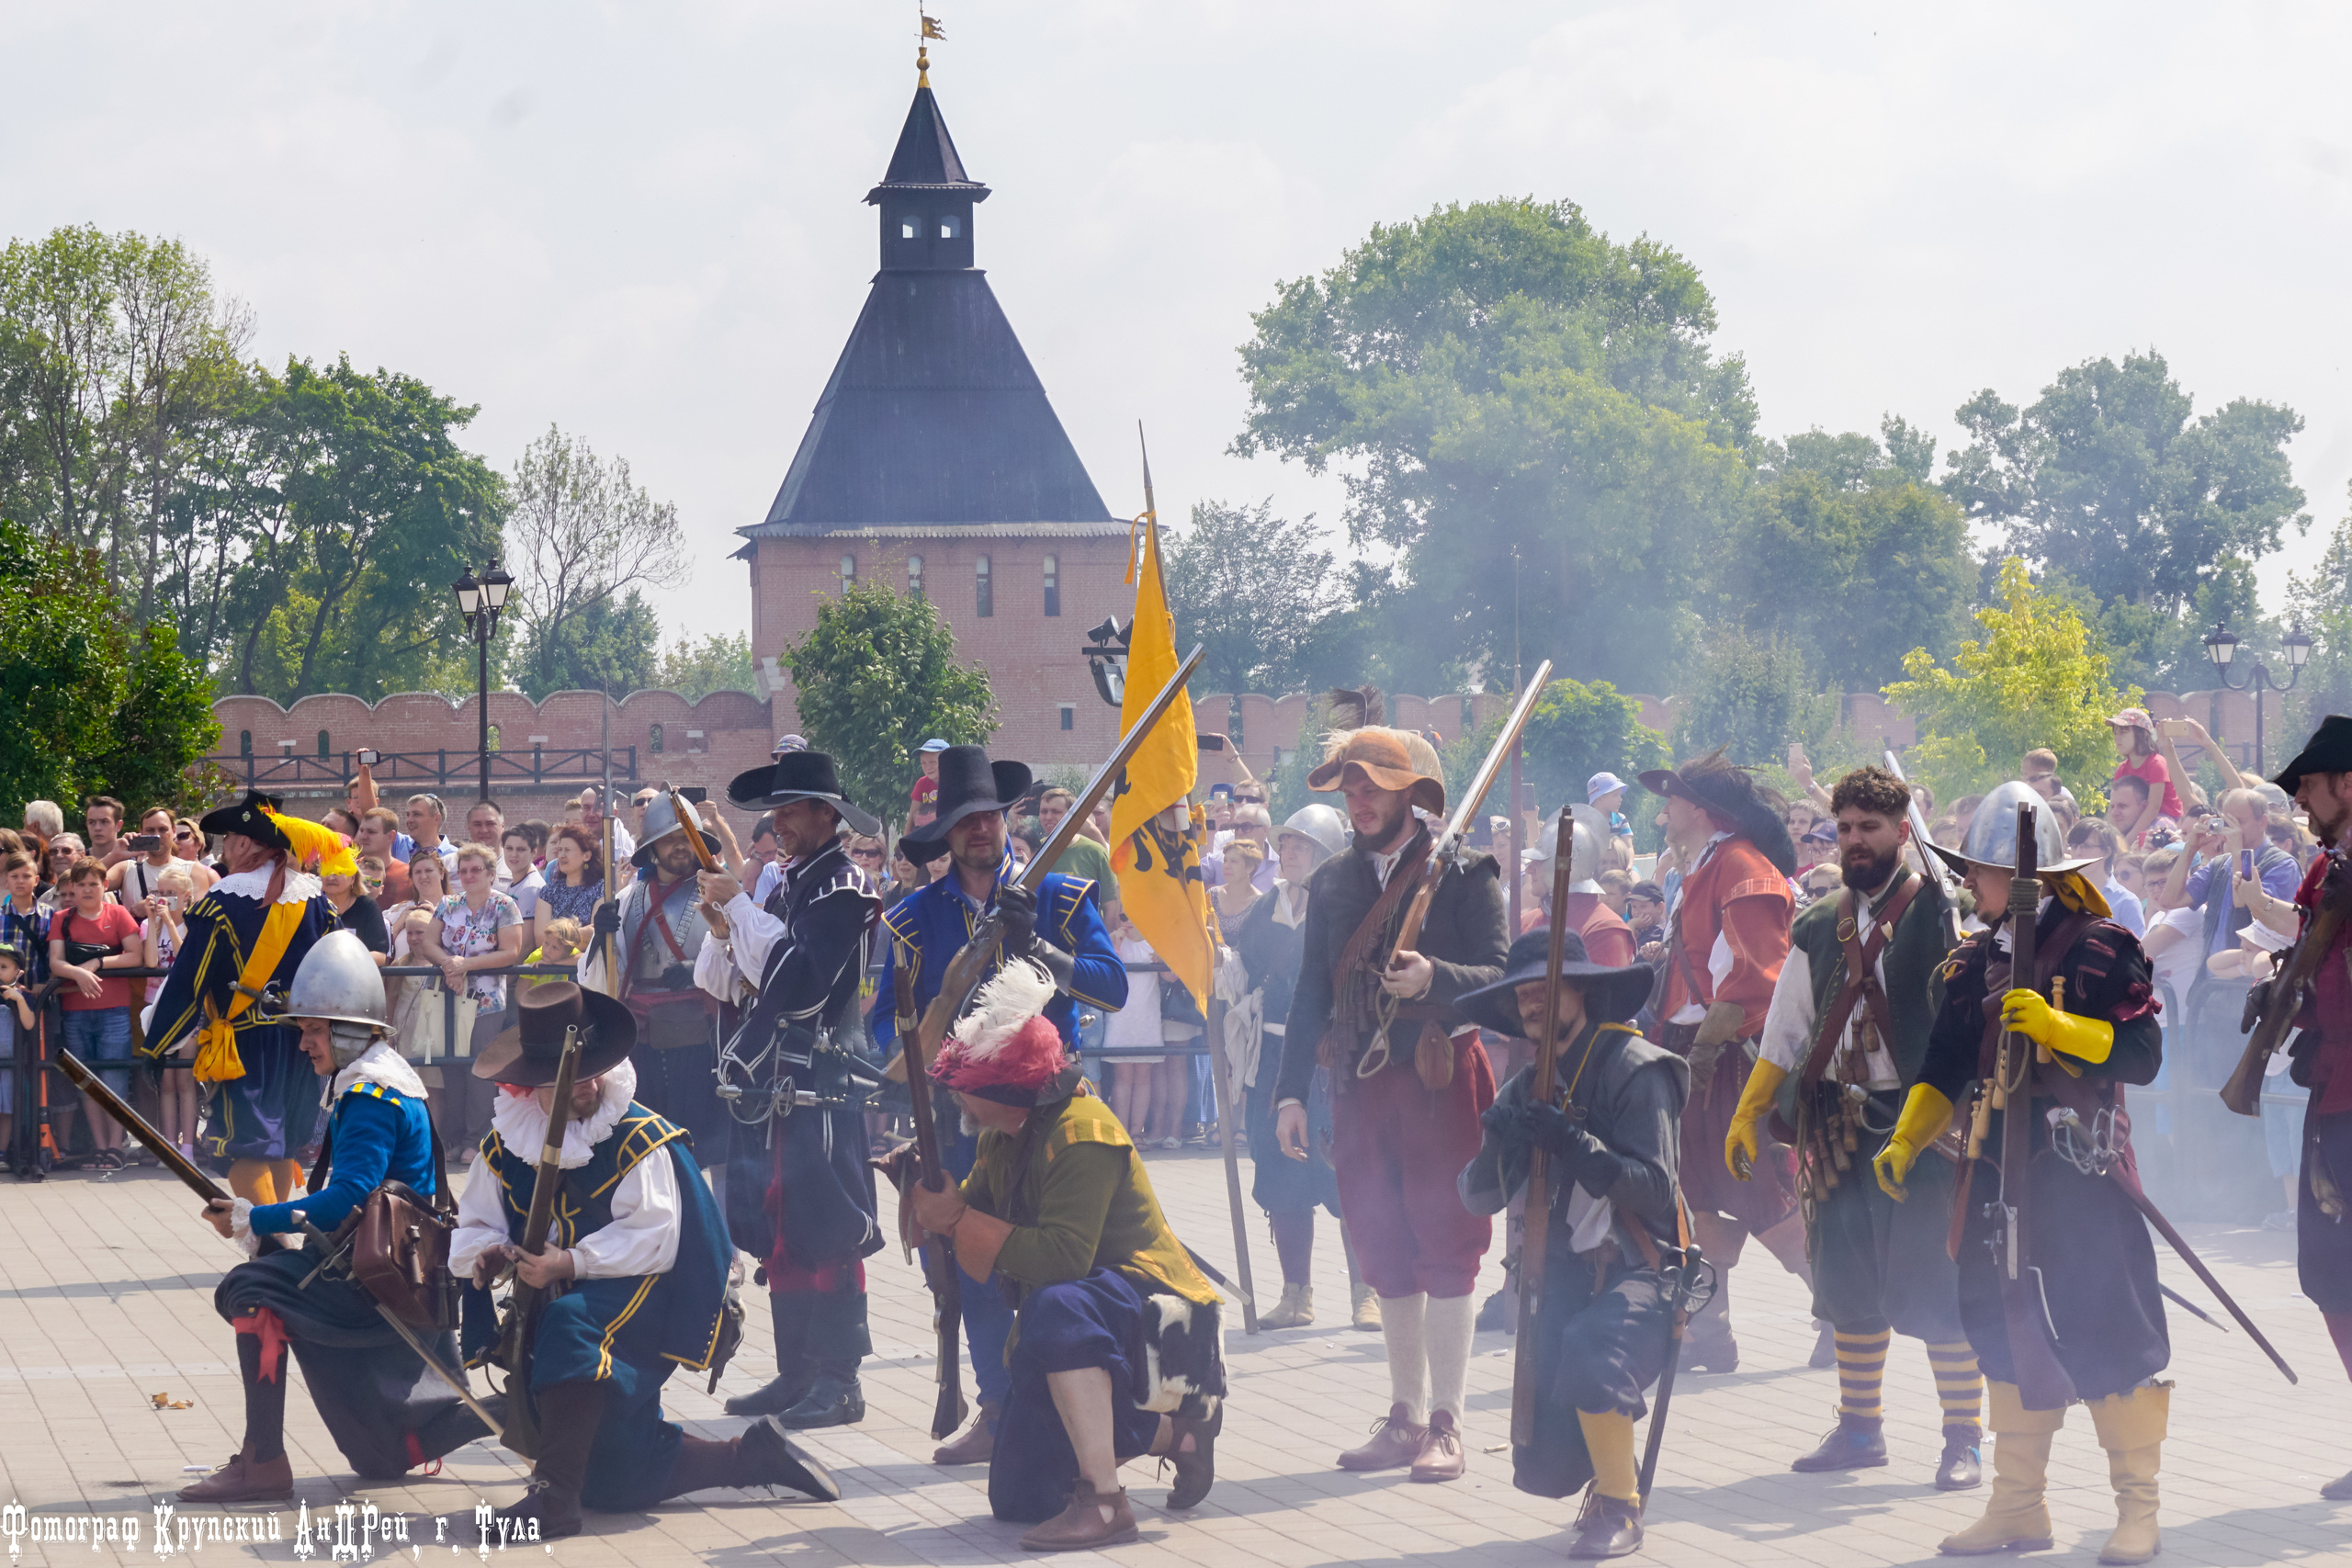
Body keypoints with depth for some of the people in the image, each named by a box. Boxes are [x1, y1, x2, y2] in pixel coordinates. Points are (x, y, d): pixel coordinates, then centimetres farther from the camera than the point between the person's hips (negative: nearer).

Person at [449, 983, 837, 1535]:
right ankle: (754, 1455, 27)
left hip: (641, 1295, -6)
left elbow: (652, 1238, -21)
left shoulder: (639, 1137, -14)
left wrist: (571, 1264, -33)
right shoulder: (503, 1142, 0)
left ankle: (554, 1496, -38)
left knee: (569, 1322, -41)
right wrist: (484, 1254, -18)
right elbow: (475, 1224, 6)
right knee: (616, 1486, 6)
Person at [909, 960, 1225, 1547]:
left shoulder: (1082, 1132, -24)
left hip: (1154, 1313, -10)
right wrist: (928, 1194, -10)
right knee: (1018, 1499, 10)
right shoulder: (1004, 1139, 6)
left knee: (1058, 1307, -43)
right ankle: (1175, 1432, 30)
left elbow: (1062, 1257, -34)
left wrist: (957, 1220, -28)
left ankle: (1104, 1502, -37)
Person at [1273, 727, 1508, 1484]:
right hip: (1359, 1083, 5)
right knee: (1385, 1257, 7)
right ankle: (1406, 1416, 14)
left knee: (1444, 1250, -5)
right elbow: (1311, 993, 16)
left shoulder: (1463, 873, -1)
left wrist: (1433, 978, -27)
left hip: (1440, 1076, -5)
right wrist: (1292, 1092, 8)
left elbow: (1498, 978, -7)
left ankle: (1446, 1424, -2)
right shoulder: (1331, 882, 14)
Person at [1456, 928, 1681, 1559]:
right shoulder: (1527, 1087, 11)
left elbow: (1655, 1191, -16)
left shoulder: (1635, 1069, -8)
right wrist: (1497, 1148, -13)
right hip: (1562, 1280, 6)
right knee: (1543, 1471, -4)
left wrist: (1576, 1146, -27)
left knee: (1586, 1347, -39)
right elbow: (1477, 1198, 8)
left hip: (1638, 1274, -6)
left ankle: (1619, 1507, -18)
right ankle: (1614, 1422, 30)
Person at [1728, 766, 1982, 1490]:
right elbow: (1784, 1032, 20)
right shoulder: (1819, 928, 13)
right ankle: (1858, 1429, 22)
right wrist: (1747, 1113, 15)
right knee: (1848, 1281, 10)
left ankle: (1964, 1440, 3)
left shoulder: (1942, 913, -5)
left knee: (1936, 1285, -5)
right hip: (1840, 1124, 5)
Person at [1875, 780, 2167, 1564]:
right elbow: (1945, 1065, 14)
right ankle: (2017, 1505, 17)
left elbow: (2143, 1053, -16)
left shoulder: (2099, 947, -8)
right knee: (2007, 1333, 9)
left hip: (2083, 1172, -7)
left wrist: (2056, 1025, -27)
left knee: (2108, 1334, -6)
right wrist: (1905, 1141, 3)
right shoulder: (1976, 959, 12)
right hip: (2001, 1171, 7)